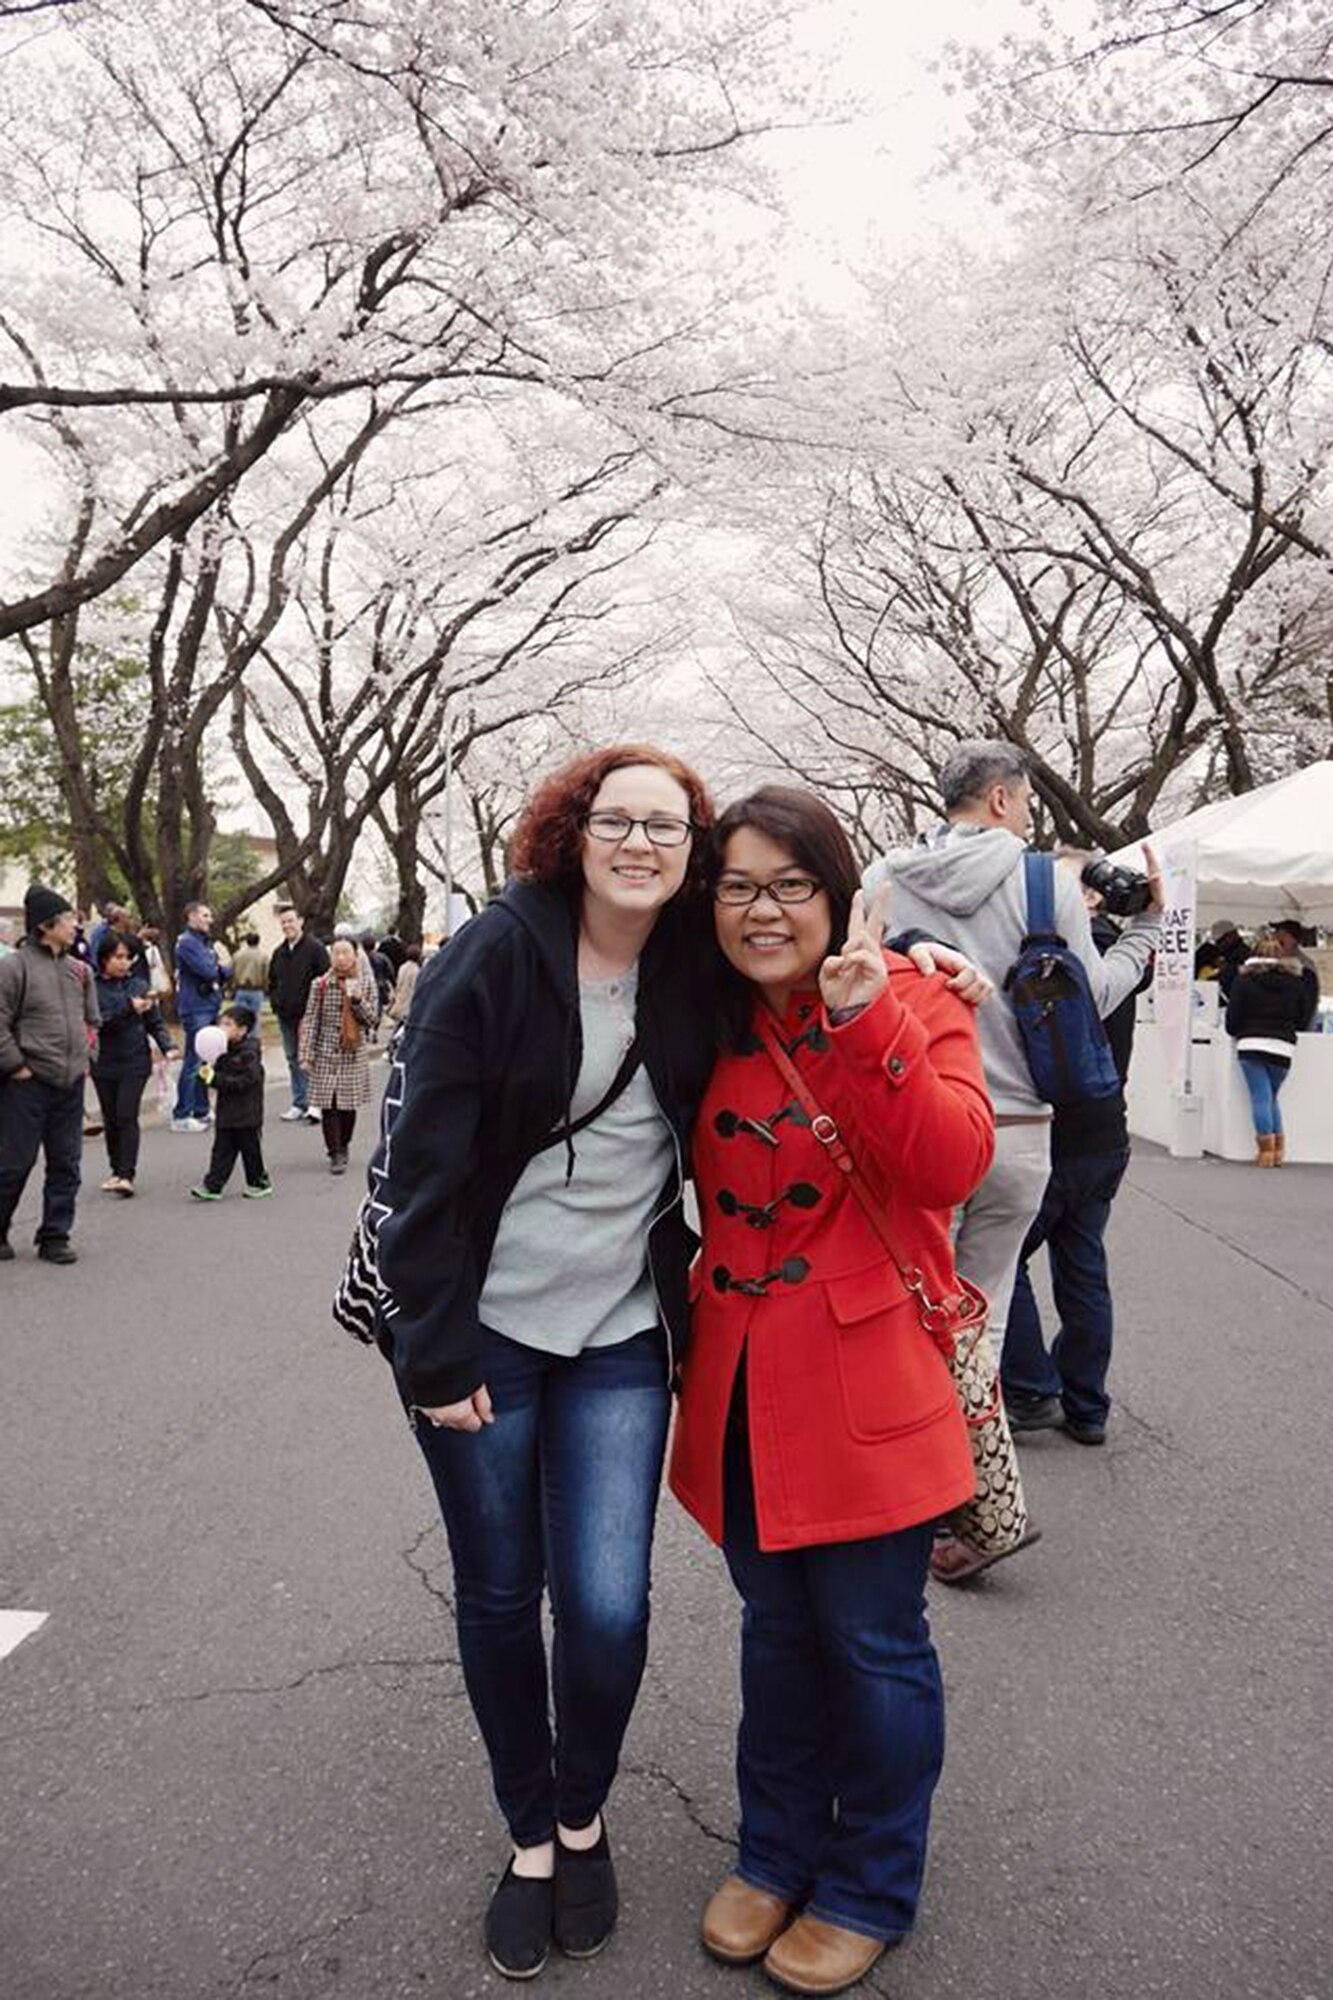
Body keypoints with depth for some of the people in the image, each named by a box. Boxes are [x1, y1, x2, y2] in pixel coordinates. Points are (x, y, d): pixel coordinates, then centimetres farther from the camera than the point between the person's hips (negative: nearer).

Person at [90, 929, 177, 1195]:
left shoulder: (139, 984, 0)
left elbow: (155, 1021, 4)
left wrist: (167, 1046, -10)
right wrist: (128, 1006, -24)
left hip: (135, 1061, -1)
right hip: (104, 1062, 1)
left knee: (127, 1116, -8)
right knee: (110, 1119, 11)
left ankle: (127, 1174, -7)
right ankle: (116, 1170, 24)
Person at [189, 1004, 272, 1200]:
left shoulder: (249, 1053, -16)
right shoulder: (225, 1051, 9)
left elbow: (245, 1081, -23)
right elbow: (220, 1072, 16)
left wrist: (216, 1079, -25)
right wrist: (208, 1071, -7)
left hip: (246, 1114, -7)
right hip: (226, 1111, 7)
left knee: (250, 1149, 6)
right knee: (222, 1150, 6)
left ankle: (259, 1182, 22)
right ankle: (212, 1186, 6)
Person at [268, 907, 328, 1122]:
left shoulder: (314, 948, -7)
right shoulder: (279, 952, 15)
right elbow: (272, 981, 26)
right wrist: (275, 1001, 10)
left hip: (307, 1015, -7)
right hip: (285, 1015, 7)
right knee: (293, 1059, 11)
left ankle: (314, 1103, -4)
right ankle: (299, 1104, 17)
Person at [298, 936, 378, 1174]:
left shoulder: (366, 983, 2)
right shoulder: (320, 984, -1)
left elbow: (372, 1018, 1)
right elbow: (310, 1020, -2)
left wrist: (357, 1000, -17)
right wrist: (306, 1055, -6)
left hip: (354, 1053, 1)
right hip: (326, 1052, -1)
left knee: (349, 1104, 5)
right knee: (328, 1103, -3)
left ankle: (342, 1146, 26)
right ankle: (335, 1154, 5)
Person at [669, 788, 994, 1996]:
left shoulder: (907, 1002, -7)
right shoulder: (714, 1026, 6)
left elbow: (952, 1165, -23)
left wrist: (866, 1022, -29)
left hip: (867, 1385, -4)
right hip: (744, 1388, 5)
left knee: (872, 1641, 8)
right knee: (777, 1628, 18)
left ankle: (871, 1891, 31)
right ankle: (777, 1853, 40)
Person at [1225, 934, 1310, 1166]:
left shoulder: (1245, 979, -1)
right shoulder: (1294, 981, 7)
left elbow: (1233, 1017, -3)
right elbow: (1301, 1016, 14)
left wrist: (1236, 1032, 16)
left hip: (1252, 1045, -3)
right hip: (1283, 1047, 3)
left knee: (1261, 1097, -1)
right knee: (1271, 1097, 16)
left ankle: (1266, 1148, -1)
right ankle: (1279, 1145, 11)